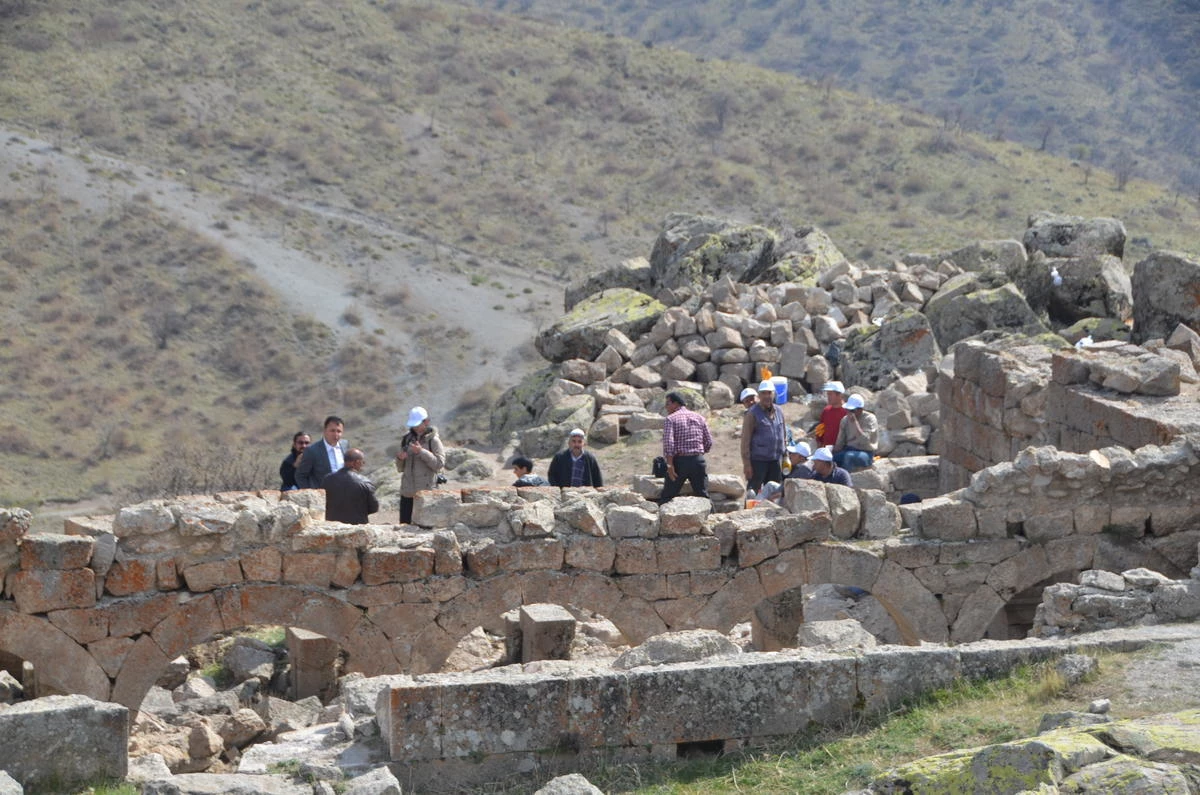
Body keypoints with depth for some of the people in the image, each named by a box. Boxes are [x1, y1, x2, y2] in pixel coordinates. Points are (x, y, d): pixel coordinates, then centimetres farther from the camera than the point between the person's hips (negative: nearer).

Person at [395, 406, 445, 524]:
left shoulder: (433, 440, -2)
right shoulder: (406, 440, 12)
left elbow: (439, 464, -12)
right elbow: (400, 468, 17)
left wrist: (422, 452, -19)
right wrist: (400, 458, -5)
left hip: (426, 491, -5)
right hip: (407, 491, 5)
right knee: (404, 524, 3)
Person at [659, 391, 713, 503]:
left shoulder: (671, 419, -1)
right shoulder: (699, 418, 12)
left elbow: (668, 442, -14)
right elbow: (708, 442, 10)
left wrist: (670, 464, -17)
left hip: (679, 461, -3)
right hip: (698, 460, 3)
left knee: (666, 497, 4)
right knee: (703, 496, 7)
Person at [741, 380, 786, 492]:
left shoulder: (779, 412, 12)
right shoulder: (753, 414, -7)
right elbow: (745, 440, -9)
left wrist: (785, 458, 16)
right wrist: (746, 464, -14)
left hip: (775, 460, 6)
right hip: (758, 460, -6)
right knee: (753, 491, -5)